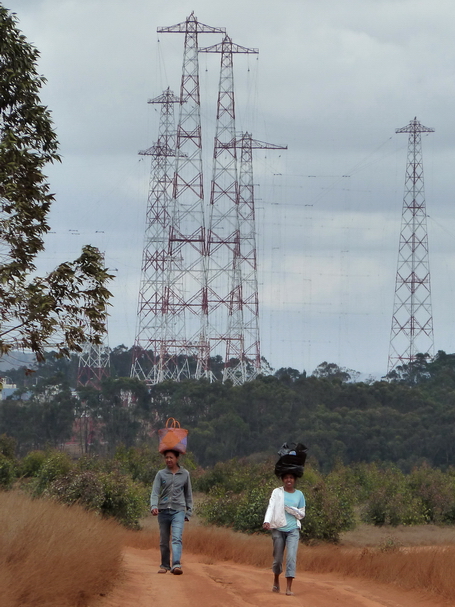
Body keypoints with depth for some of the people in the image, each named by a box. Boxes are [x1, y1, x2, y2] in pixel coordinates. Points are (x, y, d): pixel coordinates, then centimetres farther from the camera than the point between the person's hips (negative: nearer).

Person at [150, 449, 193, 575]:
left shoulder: (185, 474, 9)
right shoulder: (161, 474, 7)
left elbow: (188, 494, 17)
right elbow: (155, 492, -1)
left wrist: (189, 512, 13)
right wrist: (154, 506, -18)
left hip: (178, 511, -2)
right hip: (163, 511, 2)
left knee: (177, 538, -17)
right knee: (164, 541, 8)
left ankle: (176, 565, -28)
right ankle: (165, 565, 21)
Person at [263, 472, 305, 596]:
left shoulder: (299, 495, 8)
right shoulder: (277, 492, 2)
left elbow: (302, 514, 10)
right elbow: (271, 507, -12)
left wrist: (291, 509, -9)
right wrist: (267, 521, -29)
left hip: (293, 530, 0)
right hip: (278, 529, 0)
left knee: (291, 556, -14)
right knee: (278, 558, 6)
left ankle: (289, 587, -16)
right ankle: (276, 582, 32)